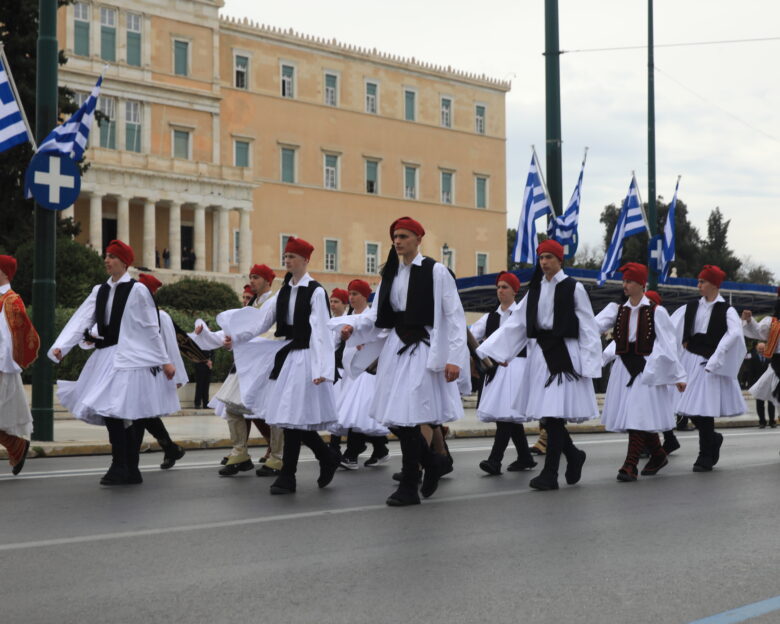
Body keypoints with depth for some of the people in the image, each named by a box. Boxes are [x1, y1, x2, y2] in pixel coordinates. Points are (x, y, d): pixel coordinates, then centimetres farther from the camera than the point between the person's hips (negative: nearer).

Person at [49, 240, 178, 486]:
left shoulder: (137, 290, -4)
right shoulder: (100, 291, 13)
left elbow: (151, 328, -4)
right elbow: (81, 320, 3)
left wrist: (165, 361, -3)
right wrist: (60, 347, -9)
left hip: (129, 359, -6)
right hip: (106, 356, 6)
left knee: (114, 410, -15)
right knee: (119, 415, 6)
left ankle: (121, 468, -7)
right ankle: (130, 471, 13)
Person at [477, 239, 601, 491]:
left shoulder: (574, 288, -1)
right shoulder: (536, 289, 14)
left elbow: (588, 328, -3)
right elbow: (516, 323, 11)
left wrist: (588, 364, -10)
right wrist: (488, 350, 4)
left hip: (564, 354, -5)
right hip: (540, 352, 5)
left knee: (554, 412, -9)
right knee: (545, 413, 4)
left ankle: (550, 474, -5)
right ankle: (573, 456, 26)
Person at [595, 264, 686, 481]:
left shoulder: (655, 312, -3)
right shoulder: (618, 310, 9)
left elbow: (667, 344, -3)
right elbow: (596, 325, -6)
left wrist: (677, 375, -2)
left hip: (646, 369, -5)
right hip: (623, 369, 5)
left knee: (639, 415, -11)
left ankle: (630, 465, -13)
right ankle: (658, 455, 30)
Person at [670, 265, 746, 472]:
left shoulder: (726, 311, -5)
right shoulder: (690, 308, 9)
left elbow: (735, 334, -20)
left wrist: (715, 359, -24)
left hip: (709, 364, -5)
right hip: (690, 361, 5)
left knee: (704, 409, -5)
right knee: (690, 409, 4)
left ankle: (706, 457, 8)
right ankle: (713, 439, 30)